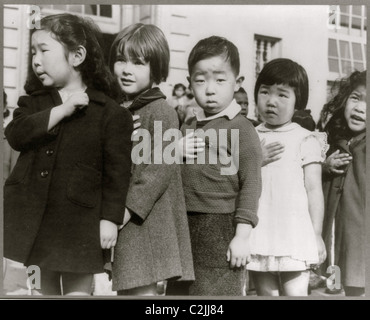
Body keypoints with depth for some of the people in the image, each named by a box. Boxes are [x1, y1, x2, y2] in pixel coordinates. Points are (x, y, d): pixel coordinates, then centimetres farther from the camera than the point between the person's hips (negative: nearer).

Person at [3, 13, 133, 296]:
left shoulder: (110, 112, -6)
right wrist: (62, 109, -17)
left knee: (79, 290, 6)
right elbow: (16, 134, -11)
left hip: (79, 222, -4)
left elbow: (117, 169, -8)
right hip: (33, 217, 5)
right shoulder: (33, 103, 9)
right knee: (43, 290, 17)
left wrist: (110, 218, -11)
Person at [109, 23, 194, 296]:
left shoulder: (161, 111, -10)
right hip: (122, 221, 8)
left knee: (142, 289, -6)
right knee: (125, 288, 15)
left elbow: (161, 167, -18)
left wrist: (130, 207, -22)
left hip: (146, 220, -8)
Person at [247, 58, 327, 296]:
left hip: (293, 234, -3)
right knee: (265, 292, 12)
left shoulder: (305, 140, -1)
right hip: (259, 234, 3)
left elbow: (314, 189, -1)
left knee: (296, 292, -3)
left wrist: (317, 235, -2)